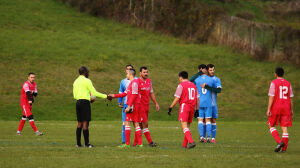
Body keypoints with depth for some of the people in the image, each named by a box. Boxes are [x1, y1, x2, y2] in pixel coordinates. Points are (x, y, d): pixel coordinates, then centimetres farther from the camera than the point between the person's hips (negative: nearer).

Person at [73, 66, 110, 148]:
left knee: (80, 123, 10)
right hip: (85, 102, -7)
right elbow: (94, 93, -10)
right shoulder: (86, 81, -7)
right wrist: (106, 96, -4)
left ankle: (78, 143, 8)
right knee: (85, 123, -8)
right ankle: (86, 143, -9)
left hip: (78, 102, 7)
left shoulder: (76, 81, 16)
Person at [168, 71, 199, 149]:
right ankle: (185, 145, 18)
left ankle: (191, 142, -29)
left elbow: (177, 98, -9)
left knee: (184, 126, -11)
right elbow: (197, 99, 15)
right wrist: (197, 110, 19)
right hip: (192, 107, 6)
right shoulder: (193, 85, 16)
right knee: (187, 127, 15)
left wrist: (170, 108, -4)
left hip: (184, 106, -6)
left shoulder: (181, 85, -3)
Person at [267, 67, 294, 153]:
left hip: (276, 108, -4)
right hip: (286, 108, 4)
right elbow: (290, 98, 9)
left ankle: (279, 142, -10)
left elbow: (271, 97, -12)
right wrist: (291, 110, 15)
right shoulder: (288, 84, 7)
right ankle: (284, 148, -3)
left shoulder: (274, 83, -6)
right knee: (284, 128, 2)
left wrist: (268, 109, -11)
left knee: (271, 126, 10)